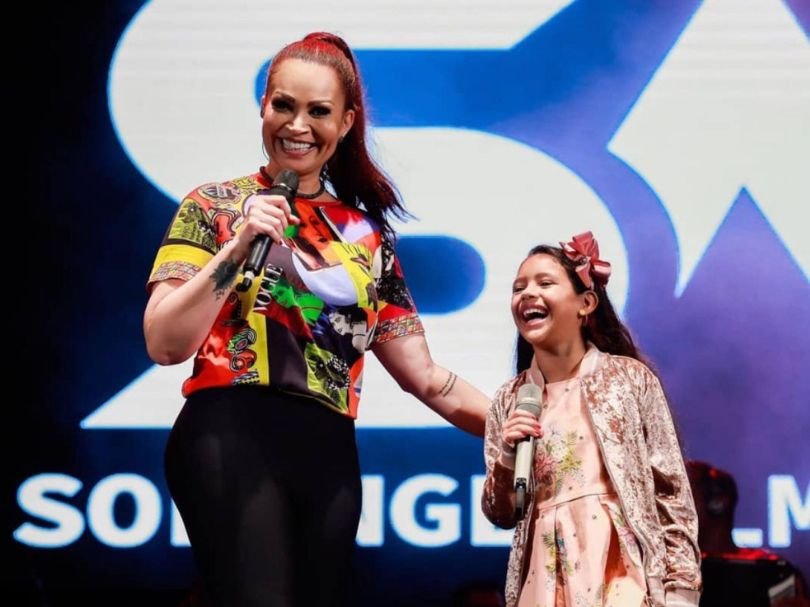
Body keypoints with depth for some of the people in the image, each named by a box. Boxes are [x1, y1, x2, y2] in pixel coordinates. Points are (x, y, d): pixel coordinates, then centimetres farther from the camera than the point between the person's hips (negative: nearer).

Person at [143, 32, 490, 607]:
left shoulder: (367, 234, 17)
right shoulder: (215, 206, 7)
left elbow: (426, 377, 19)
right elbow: (164, 343, -5)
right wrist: (239, 246, -12)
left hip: (330, 455, 5)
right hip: (231, 440, -5)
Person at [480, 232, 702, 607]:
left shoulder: (630, 378, 0)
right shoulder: (510, 400, 8)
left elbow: (672, 493, -1)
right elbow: (501, 516, 11)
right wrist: (507, 456, -6)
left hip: (622, 575, -3)